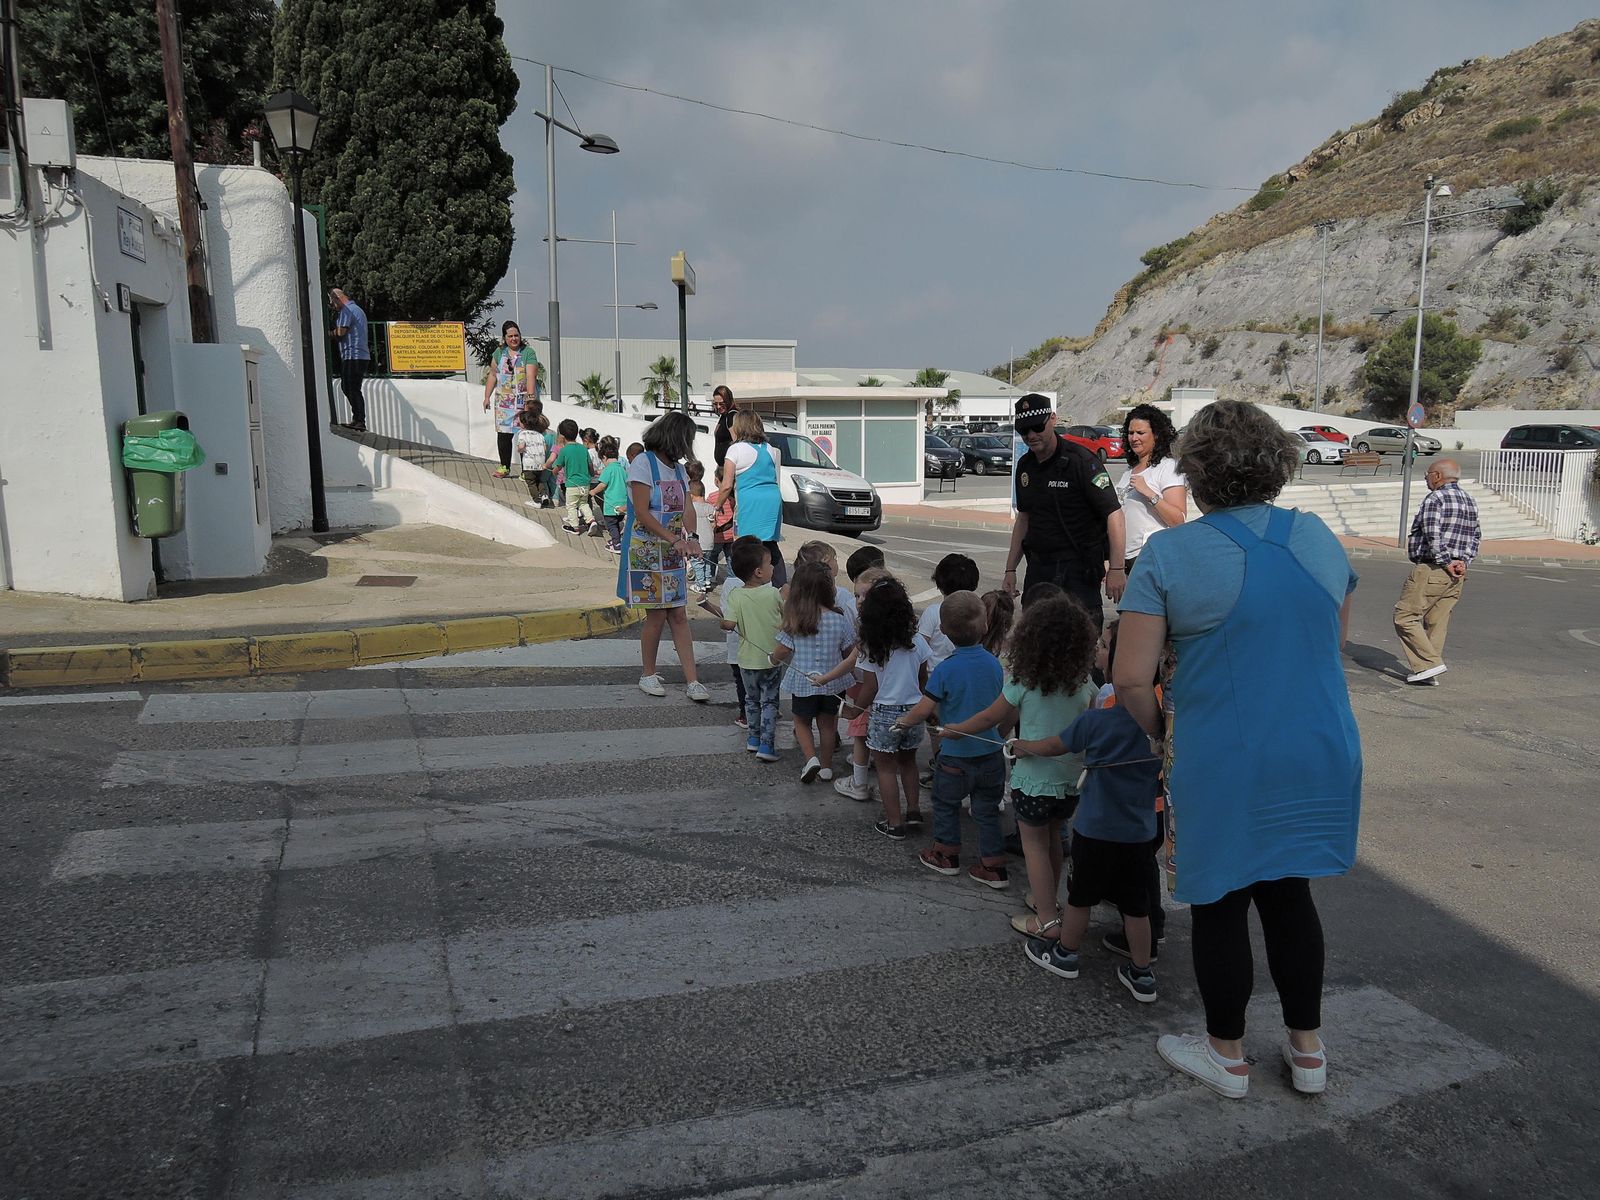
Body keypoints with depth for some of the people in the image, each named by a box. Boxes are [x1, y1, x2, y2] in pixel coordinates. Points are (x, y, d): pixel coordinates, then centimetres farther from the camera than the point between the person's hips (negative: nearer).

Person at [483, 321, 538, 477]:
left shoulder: (528, 352, -4)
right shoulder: (499, 353, 11)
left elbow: (531, 376, -14)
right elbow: (492, 375, 16)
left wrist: (531, 397, -24)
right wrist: (487, 397, 12)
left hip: (524, 400, -4)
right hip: (504, 400, 4)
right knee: (503, 433, 3)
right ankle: (504, 467, 14)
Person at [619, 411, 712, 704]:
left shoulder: (678, 468, 14)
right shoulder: (643, 463, -10)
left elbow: (687, 507, 4)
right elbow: (642, 513, -16)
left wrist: (692, 537, -15)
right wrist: (675, 539, -22)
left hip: (673, 553, 7)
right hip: (645, 551, -7)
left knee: (679, 615, 3)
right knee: (657, 614, -3)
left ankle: (693, 681, 2)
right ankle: (648, 675, 16)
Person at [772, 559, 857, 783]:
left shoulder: (794, 621, -17)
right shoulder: (840, 619, -15)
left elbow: (783, 651, -11)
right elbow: (849, 652, -6)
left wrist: (773, 658, 11)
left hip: (802, 682, -1)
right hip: (831, 682, 1)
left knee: (802, 722, 19)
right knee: (827, 723, 19)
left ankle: (811, 758, 0)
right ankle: (826, 766, 29)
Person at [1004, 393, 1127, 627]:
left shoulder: (1080, 460, -11)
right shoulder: (1025, 466, 10)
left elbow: (1114, 513, -15)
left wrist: (1117, 569, -22)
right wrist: (1010, 569, 17)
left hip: (1078, 567, -6)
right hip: (1038, 567, 6)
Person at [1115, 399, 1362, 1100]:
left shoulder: (1170, 555, -13)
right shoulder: (1320, 540, 3)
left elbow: (1131, 679, -15)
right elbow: (1333, 642, 17)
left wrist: (1160, 735, 2)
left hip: (1224, 766, -5)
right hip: (1320, 754, 5)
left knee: (1220, 905, 12)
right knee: (1288, 893, 21)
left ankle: (1227, 1057, 28)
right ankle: (1307, 1051, 33)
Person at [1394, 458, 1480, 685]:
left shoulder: (1435, 499, -10)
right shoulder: (1470, 502, 16)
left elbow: (1432, 536, -21)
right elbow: (1476, 536, 14)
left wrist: (1445, 562, -16)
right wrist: (1464, 561, 4)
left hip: (1432, 570, -8)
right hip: (1457, 575, 9)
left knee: (1405, 617, -2)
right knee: (1437, 622, 11)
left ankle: (1430, 663, -9)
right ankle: (1430, 673, 12)